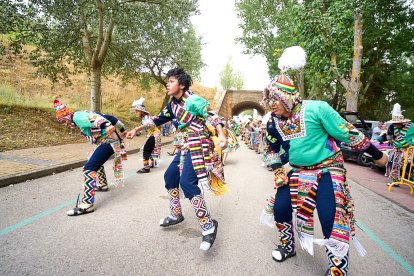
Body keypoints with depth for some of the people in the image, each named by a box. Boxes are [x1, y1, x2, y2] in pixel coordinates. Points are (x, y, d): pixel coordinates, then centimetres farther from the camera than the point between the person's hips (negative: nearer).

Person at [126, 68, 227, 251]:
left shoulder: (193, 100, -12)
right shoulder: (173, 104, 12)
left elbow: (211, 116, -19)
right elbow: (158, 119, 21)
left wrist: (221, 135, -36)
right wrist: (136, 130, 23)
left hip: (199, 144, -9)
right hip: (187, 145, 9)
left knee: (187, 183, -21)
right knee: (170, 176, 12)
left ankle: (208, 226, -11)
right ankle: (176, 215, 31)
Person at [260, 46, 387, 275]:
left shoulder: (317, 109, -21)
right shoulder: (276, 120, -4)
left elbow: (348, 134, -12)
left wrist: (376, 155, -3)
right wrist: (278, 169, 11)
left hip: (327, 169, -5)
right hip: (297, 171, 6)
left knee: (331, 217, -15)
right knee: (280, 207, 2)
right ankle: (288, 246, 31)